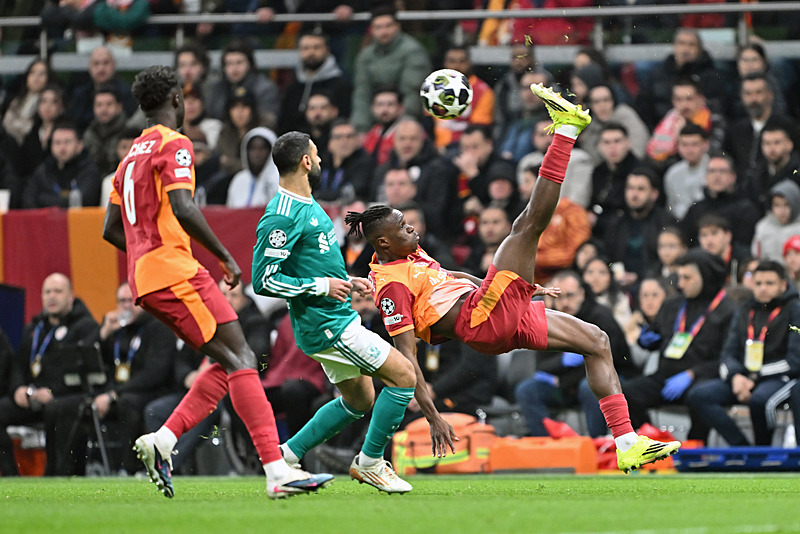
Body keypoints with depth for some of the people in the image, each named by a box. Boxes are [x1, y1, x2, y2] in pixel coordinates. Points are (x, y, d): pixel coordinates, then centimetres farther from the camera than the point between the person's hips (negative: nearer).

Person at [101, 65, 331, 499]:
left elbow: (111, 230, 23)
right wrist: (224, 256, -12)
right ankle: (277, 471, -23)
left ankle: (161, 442, -1)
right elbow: (182, 208, -20)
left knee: (231, 363, 10)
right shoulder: (174, 145, -5)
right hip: (174, 271, -9)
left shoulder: (130, 157, 22)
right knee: (240, 361, -13)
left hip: (143, 279, 9)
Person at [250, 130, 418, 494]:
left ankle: (287, 454, 23)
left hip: (338, 317, 10)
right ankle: (369, 463, 2)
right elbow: (264, 280, -22)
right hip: (326, 326, -10)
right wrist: (322, 286, -19)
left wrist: (346, 282, 11)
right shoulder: (282, 218, -20)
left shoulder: (308, 204, 12)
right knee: (403, 375, -9)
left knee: (359, 400, 18)